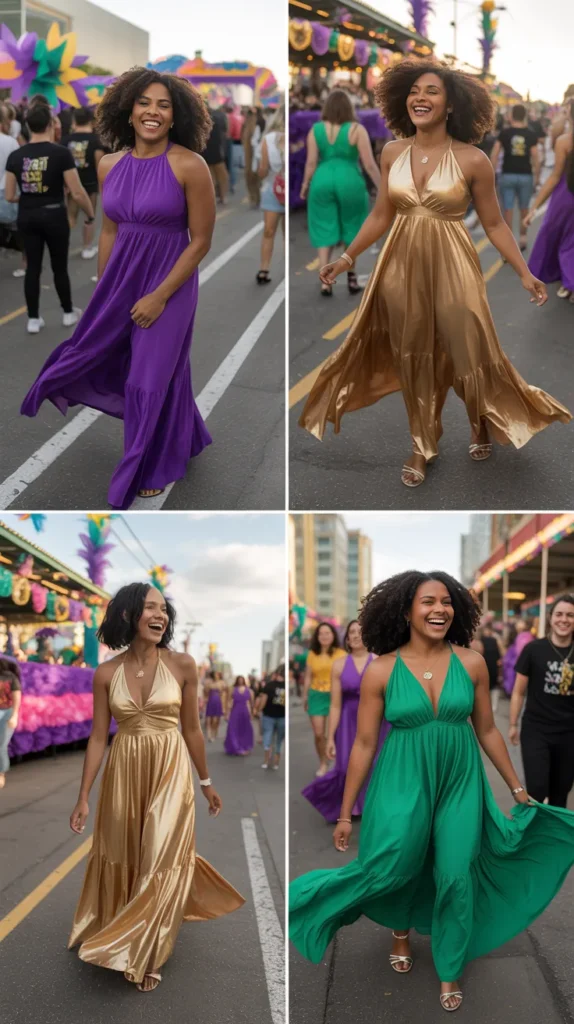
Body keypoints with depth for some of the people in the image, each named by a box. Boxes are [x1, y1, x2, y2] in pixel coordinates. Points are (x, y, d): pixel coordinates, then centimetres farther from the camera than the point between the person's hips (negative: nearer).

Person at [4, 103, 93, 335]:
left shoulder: (15, 156, -3)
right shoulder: (61, 153, -13)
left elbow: (9, 196, 1)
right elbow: (77, 193, -13)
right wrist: (91, 214, 4)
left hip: (27, 217, 3)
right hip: (54, 215, -3)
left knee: (32, 267, 11)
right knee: (59, 267, 12)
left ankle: (33, 319, 14)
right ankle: (68, 313, 27)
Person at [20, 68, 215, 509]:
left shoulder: (189, 165, -17)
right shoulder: (110, 166, -1)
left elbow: (201, 242, -14)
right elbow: (110, 232, 10)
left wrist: (159, 297, -16)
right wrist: (101, 292, 13)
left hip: (169, 280, -6)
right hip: (121, 276, 6)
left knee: (153, 373, 5)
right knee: (97, 350, 18)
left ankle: (154, 468, 29)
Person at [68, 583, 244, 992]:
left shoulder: (182, 665, -8)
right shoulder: (107, 674, -4)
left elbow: (192, 729, 2)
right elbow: (98, 737, 0)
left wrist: (207, 781, 10)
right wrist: (83, 796, -1)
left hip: (170, 772, -1)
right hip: (124, 773, 2)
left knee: (161, 860, 3)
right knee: (123, 860, 14)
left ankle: (146, 954, 21)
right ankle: (125, 938, 40)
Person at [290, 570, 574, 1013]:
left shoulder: (472, 663, -6)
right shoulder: (381, 670, -11)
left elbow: (487, 731, 6)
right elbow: (364, 744, -5)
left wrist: (518, 788, 12)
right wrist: (345, 814, 0)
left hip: (460, 785, 2)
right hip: (403, 785, -1)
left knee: (457, 877, 5)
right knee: (392, 867, 1)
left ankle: (450, 970, 29)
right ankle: (402, 928, 39)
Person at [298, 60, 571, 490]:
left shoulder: (473, 161, -10)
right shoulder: (392, 154, 0)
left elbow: (494, 224, -3)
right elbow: (381, 215, 10)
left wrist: (525, 273, -8)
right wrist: (348, 256, 10)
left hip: (452, 268, -3)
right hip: (402, 266, 3)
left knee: (468, 353, 5)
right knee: (413, 359, 12)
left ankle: (482, 425, 37)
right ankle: (424, 446, 30)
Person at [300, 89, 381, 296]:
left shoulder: (316, 129, 1)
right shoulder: (356, 129, -5)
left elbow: (311, 163, -1)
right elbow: (369, 164, -7)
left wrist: (305, 185, 12)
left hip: (322, 183, 1)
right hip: (350, 183, -1)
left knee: (325, 231, 6)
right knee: (352, 230, 16)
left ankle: (325, 282, -1)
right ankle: (351, 277, 21)